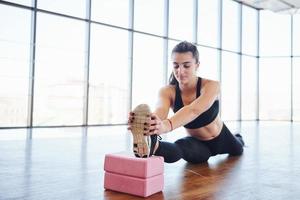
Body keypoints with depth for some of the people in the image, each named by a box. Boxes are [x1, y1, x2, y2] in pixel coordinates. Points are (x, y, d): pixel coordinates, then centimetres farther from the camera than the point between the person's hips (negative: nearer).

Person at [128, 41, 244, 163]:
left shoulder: (211, 86, -34)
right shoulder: (167, 91, -27)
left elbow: (194, 110, -55)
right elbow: (160, 111, -50)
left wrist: (167, 125, -75)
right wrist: (145, 122, -75)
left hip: (221, 137, 1)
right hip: (197, 142, -1)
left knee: (237, 150, 36)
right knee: (182, 148, -39)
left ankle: (238, 138, 73)